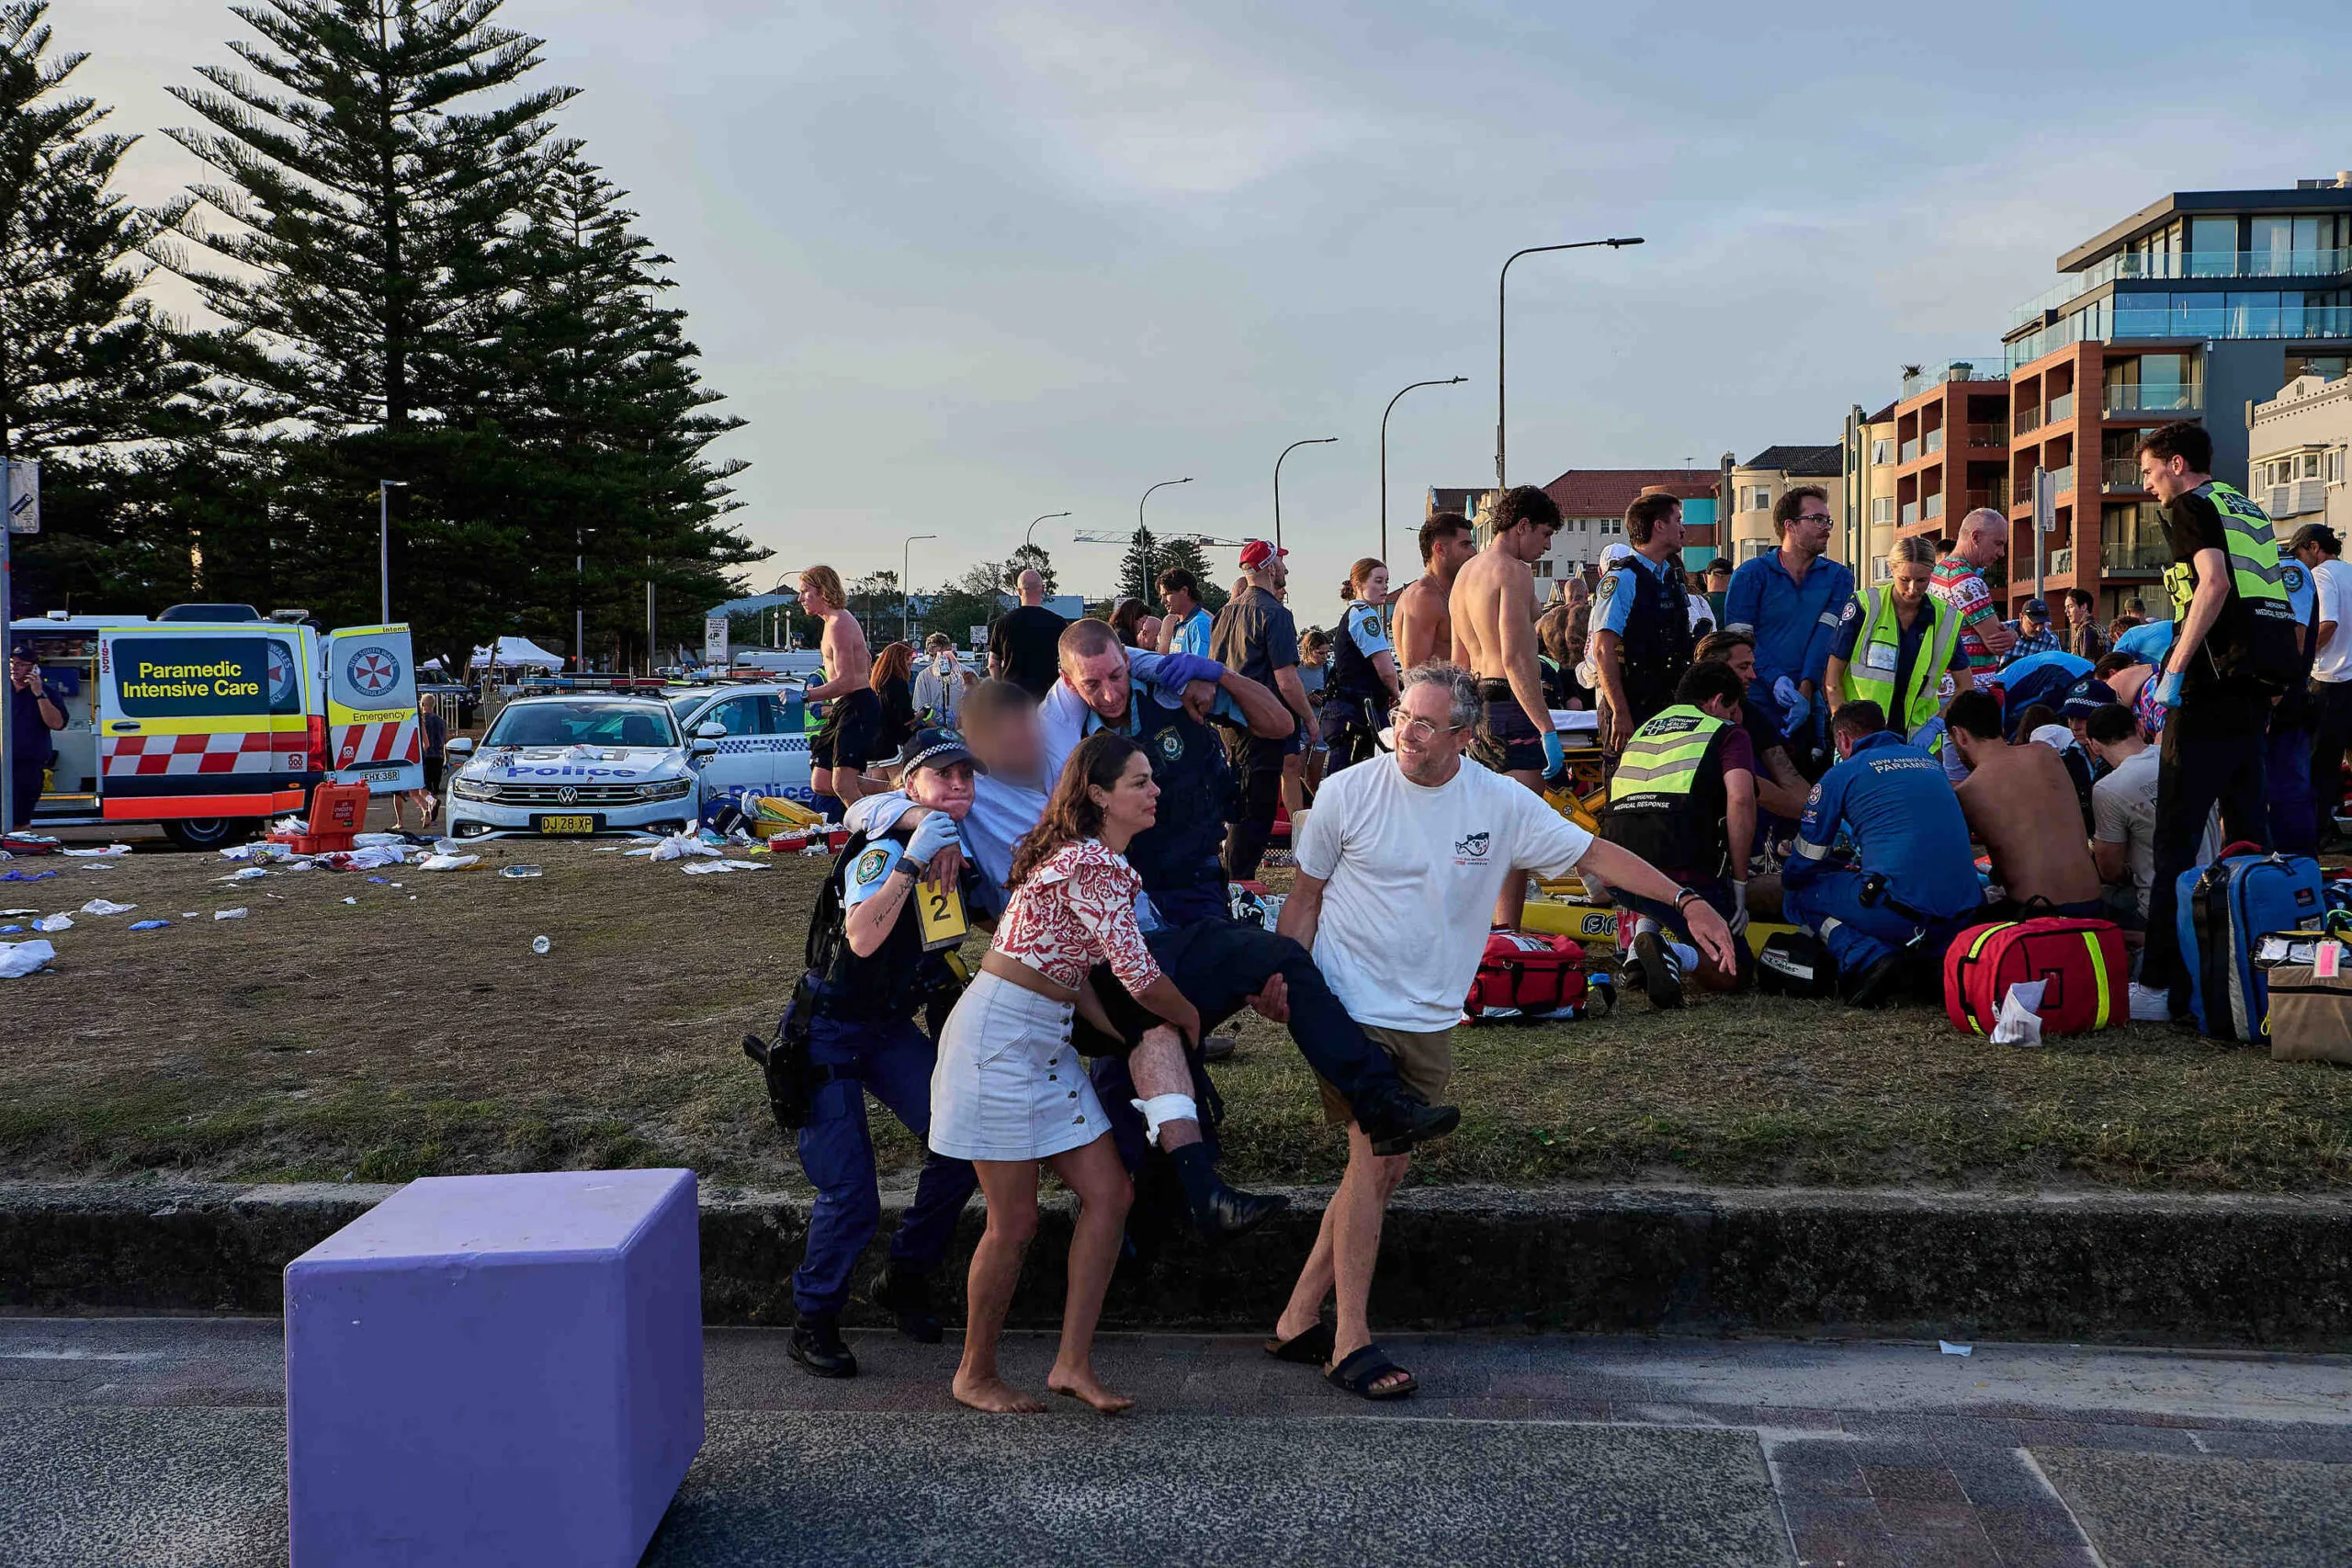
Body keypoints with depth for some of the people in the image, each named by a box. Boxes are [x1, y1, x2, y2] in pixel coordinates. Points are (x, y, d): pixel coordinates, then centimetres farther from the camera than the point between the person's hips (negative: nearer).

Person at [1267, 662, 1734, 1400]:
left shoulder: (1501, 803, -2)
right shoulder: (1347, 793, -7)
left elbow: (1595, 854, 2)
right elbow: (1305, 898, 3)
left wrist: (1687, 901, -6)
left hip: (1429, 1020, 4)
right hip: (1352, 1007, -4)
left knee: (1385, 1172, 6)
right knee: (1370, 1157, -13)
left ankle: (1299, 1320, 17)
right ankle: (1351, 1342, -7)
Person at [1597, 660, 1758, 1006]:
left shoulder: (1642, 731, 28)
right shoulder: (1727, 733, 12)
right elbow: (1740, 799, -6)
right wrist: (1739, 884, -2)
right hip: (1683, 874, -5)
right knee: (1734, 972, 12)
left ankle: (1641, 939, 12)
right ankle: (1673, 955, -18)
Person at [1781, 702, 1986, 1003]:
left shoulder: (1842, 774, 6)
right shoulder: (1929, 761, 22)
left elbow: (1801, 867, 13)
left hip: (1899, 912, -6)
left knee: (1797, 894, 13)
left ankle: (1868, 957, -12)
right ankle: (1939, 959, 7)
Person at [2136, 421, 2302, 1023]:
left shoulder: (2192, 505, -3)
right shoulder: (2249, 510, 22)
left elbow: (2214, 582, -18)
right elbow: (2272, 597, 19)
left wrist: (2174, 669, -20)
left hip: (2215, 683, -9)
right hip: (2261, 681, 9)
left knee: (2176, 832, -8)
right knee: (2246, 825, 14)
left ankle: (2165, 976, -11)